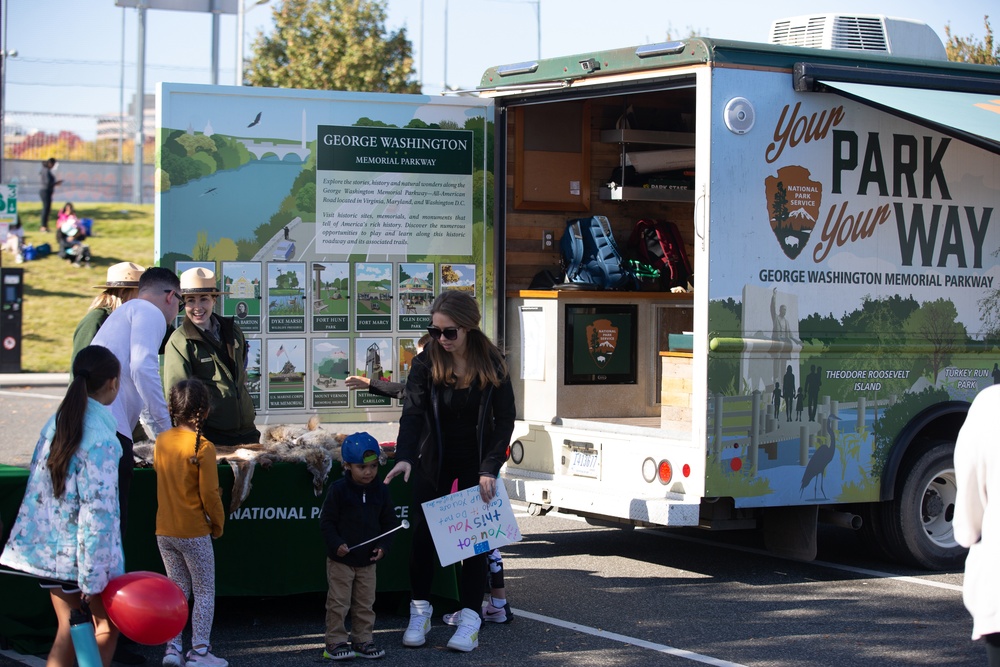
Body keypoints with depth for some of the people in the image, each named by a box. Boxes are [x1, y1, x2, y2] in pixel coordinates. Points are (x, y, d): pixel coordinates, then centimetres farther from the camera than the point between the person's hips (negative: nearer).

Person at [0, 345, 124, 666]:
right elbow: (96, 510, -22)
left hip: (49, 546, 7)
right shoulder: (100, 438, -20)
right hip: (84, 552, -7)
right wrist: (93, 577, -20)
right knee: (106, 626, 11)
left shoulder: (56, 423, 3)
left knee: (68, 629, 13)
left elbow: (37, 487, 11)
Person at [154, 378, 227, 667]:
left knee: (177, 589, 16)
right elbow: (209, 494, -16)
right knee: (204, 593, 5)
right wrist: (218, 523, -1)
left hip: (164, 531, 6)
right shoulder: (203, 447, -17)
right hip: (194, 532, -6)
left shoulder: (162, 441, 1)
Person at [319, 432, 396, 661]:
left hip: (368, 560, 4)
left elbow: (388, 522, 8)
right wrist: (336, 544, -19)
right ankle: (335, 642, 8)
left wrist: (383, 546, -4)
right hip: (340, 559, -4)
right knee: (338, 603, 0)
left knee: (365, 604, 10)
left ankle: (362, 641, 19)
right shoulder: (338, 489, -11)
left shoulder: (381, 491, 1)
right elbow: (326, 521, -8)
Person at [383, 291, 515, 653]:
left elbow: (505, 420, -9)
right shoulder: (427, 362, -12)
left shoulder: (491, 364, -13)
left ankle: (469, 620, 0)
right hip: (435, 459, 1)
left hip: (476, 460, -1)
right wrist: (405, 457, -36)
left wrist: (490, 469, -17)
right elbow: (413, 412, -20)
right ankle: (420, 611, 13)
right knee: (422, 531, 0)